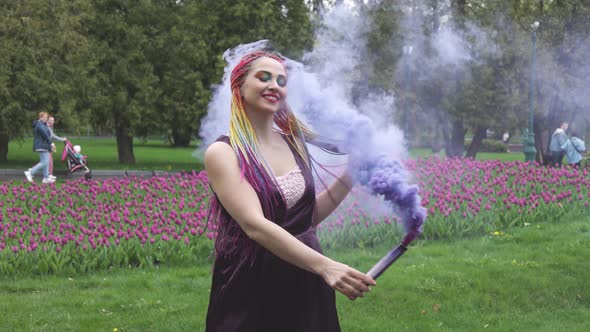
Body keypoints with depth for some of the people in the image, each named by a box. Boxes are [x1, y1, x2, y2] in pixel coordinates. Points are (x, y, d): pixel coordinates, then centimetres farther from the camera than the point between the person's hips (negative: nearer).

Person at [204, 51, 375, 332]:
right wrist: (325, 266, -32)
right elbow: (255, 225, -23)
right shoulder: (223, 153, -11)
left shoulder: (293, 143, 7)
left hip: (307, 290, 5)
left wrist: (350, 176, 5)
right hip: (252, 294, -5)